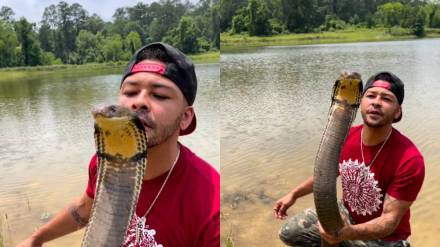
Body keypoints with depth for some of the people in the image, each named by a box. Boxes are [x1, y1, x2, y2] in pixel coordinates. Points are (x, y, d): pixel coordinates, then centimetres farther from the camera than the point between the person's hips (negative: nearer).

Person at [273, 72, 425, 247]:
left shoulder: (410, 160, -29)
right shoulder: (346, 137, -14)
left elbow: (390, 219, -28)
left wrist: (349, 233, -45)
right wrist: (294, 194, 4)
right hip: (346, 215, 4)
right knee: (288, 232, 1)